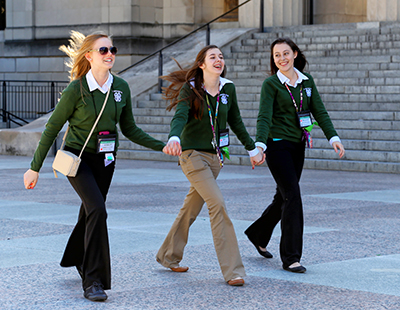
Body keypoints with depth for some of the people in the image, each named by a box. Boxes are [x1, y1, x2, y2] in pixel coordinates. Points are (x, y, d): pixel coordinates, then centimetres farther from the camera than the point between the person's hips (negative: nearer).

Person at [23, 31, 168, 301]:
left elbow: (129, 129, 9)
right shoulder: (76, 90, -16)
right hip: (77, 158, -5)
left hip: (105, 160, 5)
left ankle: (78, 257, 45)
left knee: (91, 213, 15)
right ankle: (93, 281, -17)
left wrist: (162, 146, 1)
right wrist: (35, 168, -6)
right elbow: (52, 128, -8)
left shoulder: (121, 87, -2)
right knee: (97, 210, -22)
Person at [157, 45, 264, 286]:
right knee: (218, 204, -18)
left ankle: (168, 257, 33)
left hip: (215, 156, 6)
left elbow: (236, 122, 17)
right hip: (193, 155, -6)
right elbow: (180, 116, -27)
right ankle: (232, 270, -16)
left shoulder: (228, 89, 4)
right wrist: (174, 138, -47)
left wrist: (252, 148, 22)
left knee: (192, 207, 14)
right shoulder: (189, 90, -11)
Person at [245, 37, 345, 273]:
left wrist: (333, 137, -9)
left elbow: (319, 111, 5)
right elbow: (264, 117, -17)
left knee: (284, 197, 14)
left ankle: (258, 234, 38)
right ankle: (291, 258, -8)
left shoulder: (307, 81, 8)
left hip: (298, 146, 6)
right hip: (278, 145, -6)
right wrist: (259, 145, -32)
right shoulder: (271, 84, -7)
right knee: (292, 197, -12)